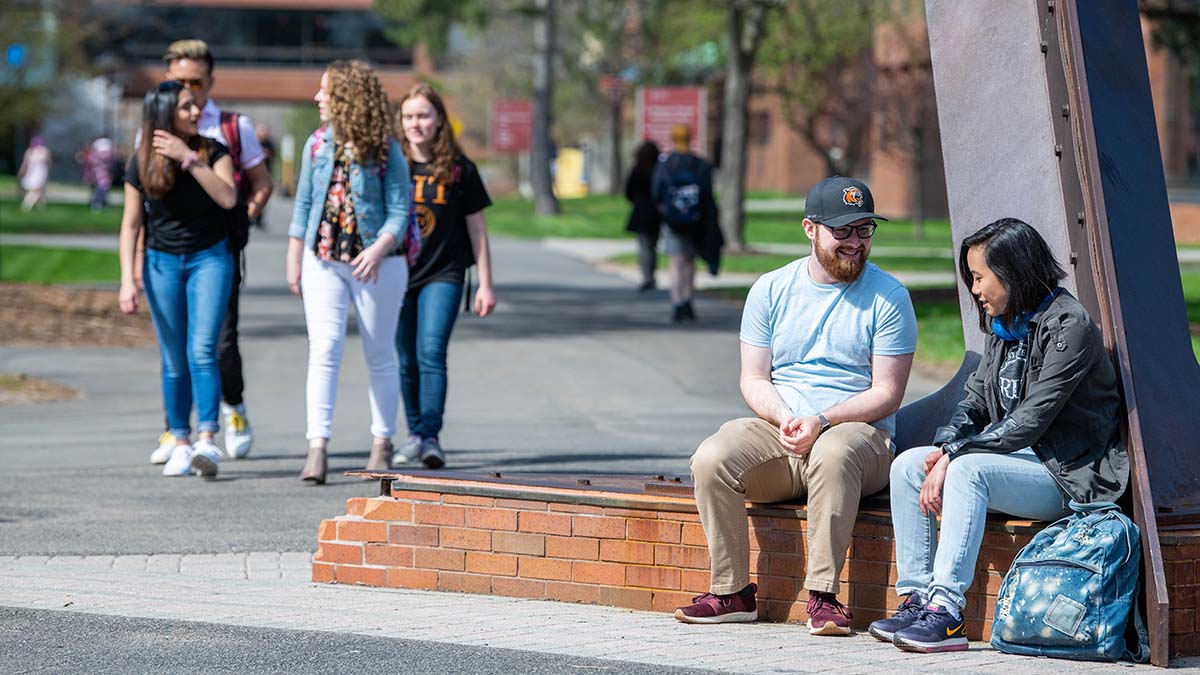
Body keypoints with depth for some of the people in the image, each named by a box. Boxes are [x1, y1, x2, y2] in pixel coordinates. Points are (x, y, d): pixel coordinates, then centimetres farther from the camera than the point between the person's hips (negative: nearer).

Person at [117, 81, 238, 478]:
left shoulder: (212, 151, -3)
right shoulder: (142, 164, -2)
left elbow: (228, 198, -19)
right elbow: (131, 225, 2)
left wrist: (188, 159, -22)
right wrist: (128, 279, -5)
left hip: (209, 257, -1)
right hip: (162, 263, 1)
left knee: (202, 351, -15)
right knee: (174, 360, 4)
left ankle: (207, 441, -19)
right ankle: (180, 445, 11)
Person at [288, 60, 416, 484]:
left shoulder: (385, 150, -5)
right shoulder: (317, 144, 7)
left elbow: (398, 210, -7)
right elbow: (304, 205, 13)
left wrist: (379, 249, -23)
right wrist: (293, 261, 10)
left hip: (377, 264, -2)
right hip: (324, 261, 3)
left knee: (379, 355, 8)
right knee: (324, 350, -10)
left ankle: (382, 443, 20)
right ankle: (317, 449, -15)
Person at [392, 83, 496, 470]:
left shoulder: (459, 169, -1)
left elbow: (476, 229, 4)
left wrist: (486, 285, 3)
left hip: (443, 275, -2)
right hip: (399, 274, 2)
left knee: (431, 352, -16)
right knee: (408, 361, 9)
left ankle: (430, 437, -19)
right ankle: (414, 433, 23)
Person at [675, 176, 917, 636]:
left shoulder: (888, 297, 1)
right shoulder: (771, 289, 11)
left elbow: (887, 393, -4)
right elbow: (754, 379, 9)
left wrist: (820, 421, -19)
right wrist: (783, 416, -14)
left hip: (858, 431, -3)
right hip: (777, 433, 3)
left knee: (834, 451, -40)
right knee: (712, 459, -26)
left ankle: (823, 596, -35)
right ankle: (731, 593, -15)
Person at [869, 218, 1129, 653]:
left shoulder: (1067, 325, -15)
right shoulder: (1001, 324, 13)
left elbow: (1031, 420, -21)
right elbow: (977, 396, 13)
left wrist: (954, 454, -20)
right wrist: (946, 446, -8)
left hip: (1067, 474, -9)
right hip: (1018, 456, 9)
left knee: (969, 470, -33)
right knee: (908, 466, -7)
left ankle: (946, 609, -37)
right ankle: (918, 597, -12)